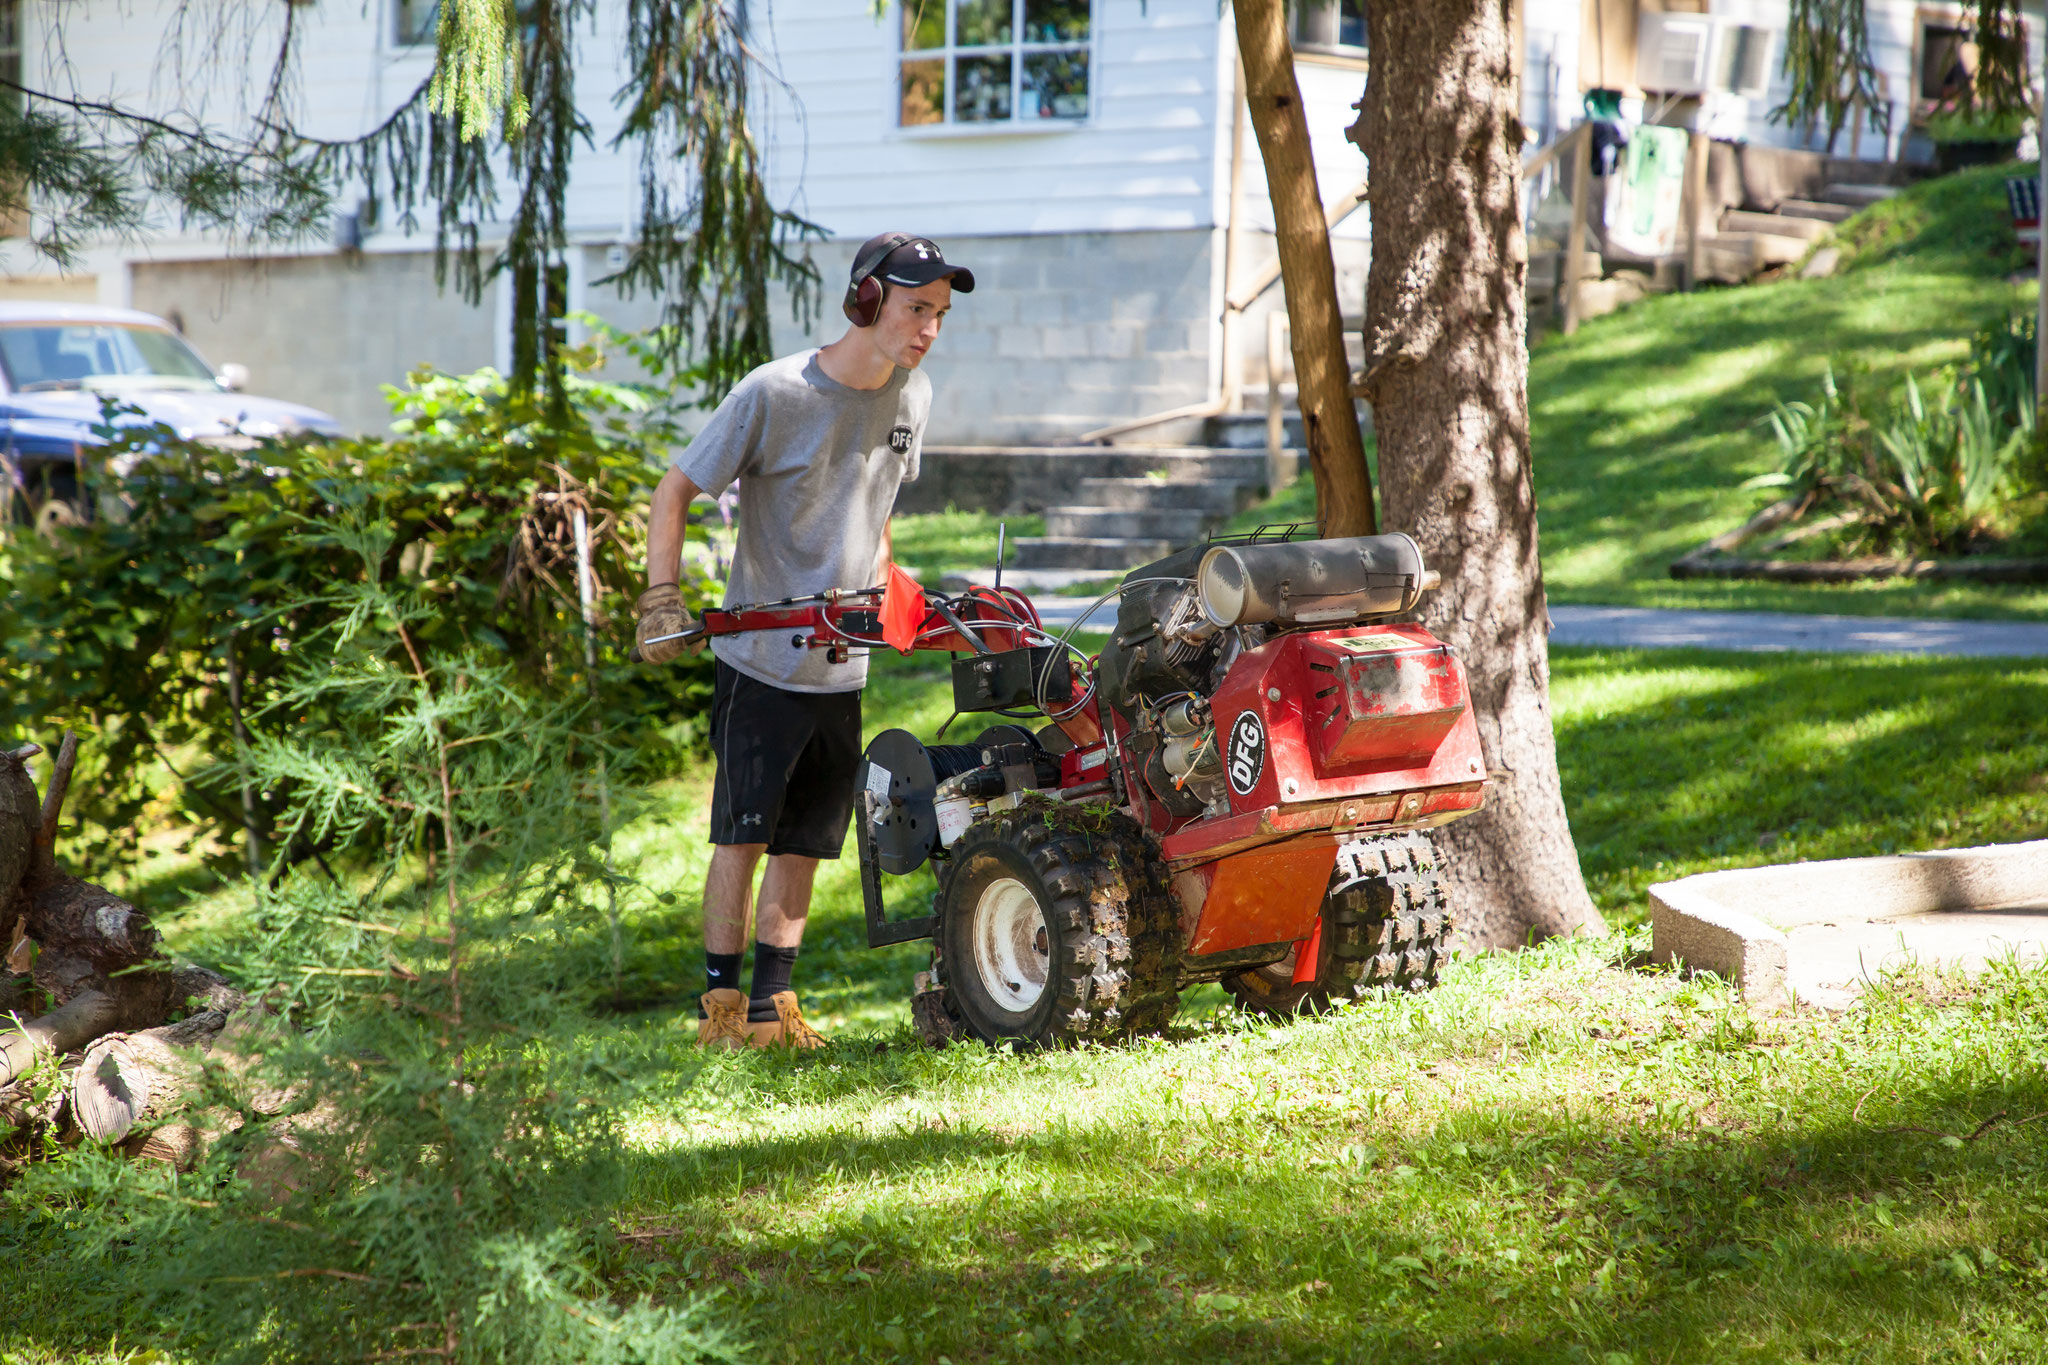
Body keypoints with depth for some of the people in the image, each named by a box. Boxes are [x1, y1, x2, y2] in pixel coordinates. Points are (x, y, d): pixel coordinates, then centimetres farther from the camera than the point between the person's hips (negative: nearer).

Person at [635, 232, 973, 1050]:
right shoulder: (775, 394, -14)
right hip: (761, 660, -5)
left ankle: (772, 1005, 14)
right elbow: (675, 491, -9)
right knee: (743, 834, -3)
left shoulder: (911, 397, 4)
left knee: (804, 843, 7)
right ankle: (720, 1004, 5)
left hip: (844, 669, 5)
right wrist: (660, 600, -18)